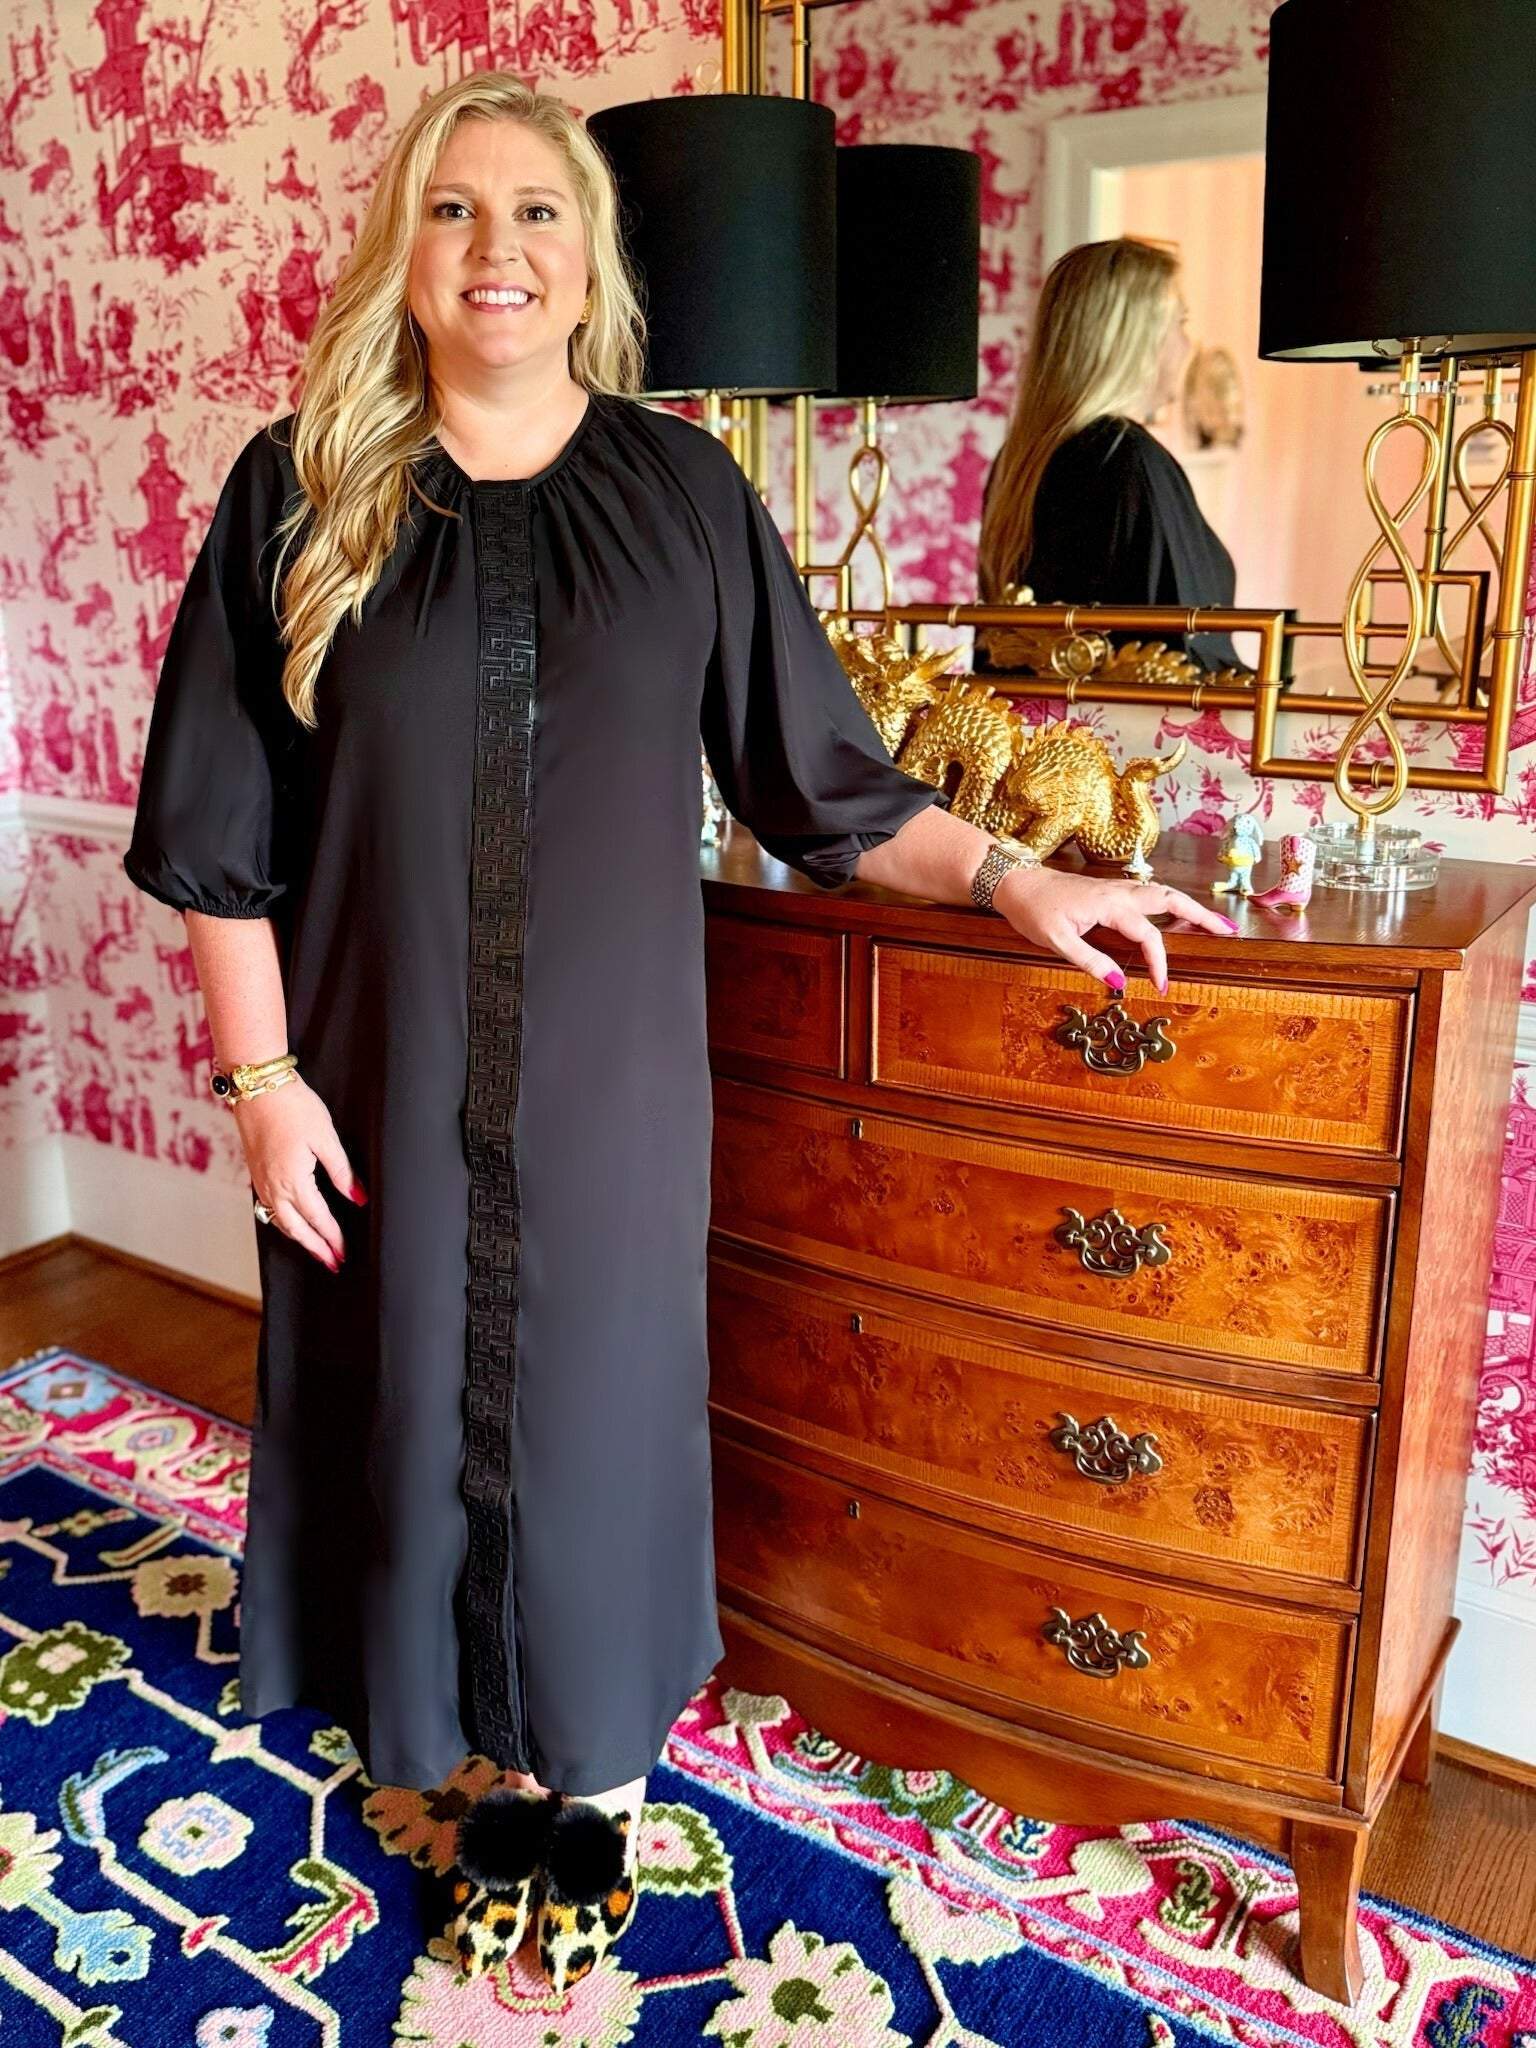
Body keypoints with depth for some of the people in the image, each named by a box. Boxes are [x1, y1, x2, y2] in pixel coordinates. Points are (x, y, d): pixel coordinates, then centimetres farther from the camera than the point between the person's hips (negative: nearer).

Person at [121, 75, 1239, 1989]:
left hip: (608, 1071, 0)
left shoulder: (681, 487, 1)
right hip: (385, 1074, 1)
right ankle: (490, 1748, 36)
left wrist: (1009, 875, -3)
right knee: (417, 1395, 11)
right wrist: (262, 1073, -6)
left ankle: (590, 1761, 33)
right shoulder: (307, 488, 0)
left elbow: (814, 769, 5)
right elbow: (220, 823, -1)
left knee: (597, 1400, 10)